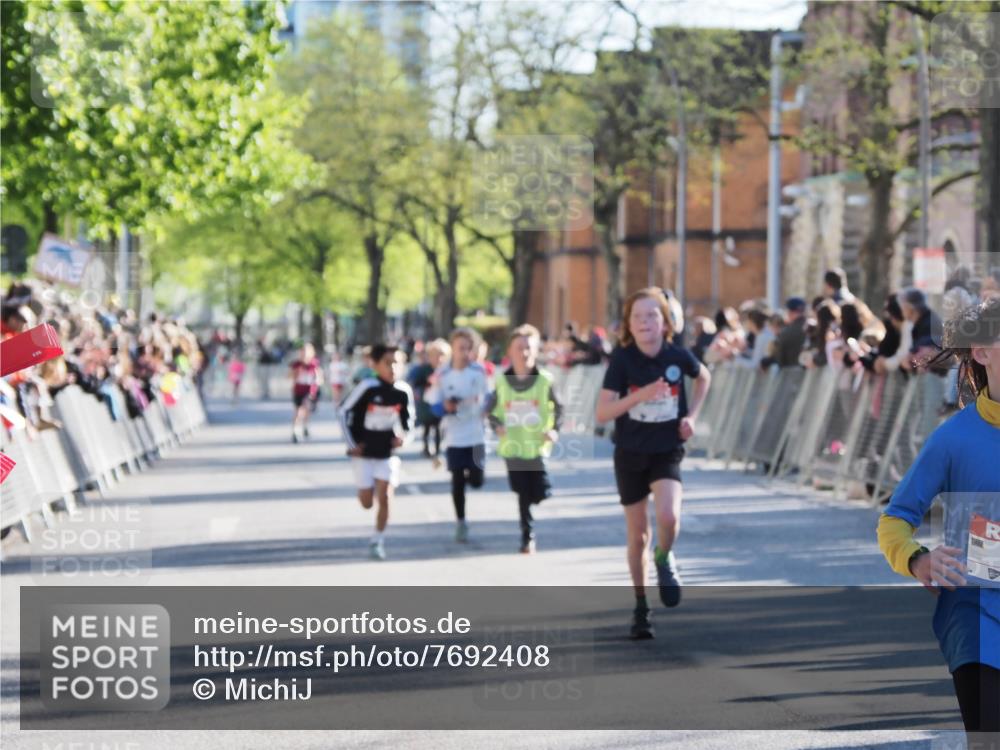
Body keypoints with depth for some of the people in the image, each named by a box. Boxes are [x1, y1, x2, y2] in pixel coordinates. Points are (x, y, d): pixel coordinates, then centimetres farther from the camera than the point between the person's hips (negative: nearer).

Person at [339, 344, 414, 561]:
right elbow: (343, 411, -9)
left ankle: (377, 541, 3)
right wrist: (351, 443, -10)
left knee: (384, 497, -9)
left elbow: (407, 417, 11)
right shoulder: (367, 387, -18)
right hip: (364, 453, -2)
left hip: (388, 453, 2)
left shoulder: (403, 391, -7)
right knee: (367, 502, 4)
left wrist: (404, 435, -9)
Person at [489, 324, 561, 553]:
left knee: (540, 495, -4)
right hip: (512, 447, 1)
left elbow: (559, 409, 5)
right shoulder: (502, 381, 2)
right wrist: (496, 425, -9)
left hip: (537, 447, -1)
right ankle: (527, 537, 12)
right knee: (523, 495, 1)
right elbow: (493, 410, 10)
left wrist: (555, 430, -9)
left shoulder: (545, 380, -2)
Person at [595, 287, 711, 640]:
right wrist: (641, 394, -31)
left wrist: (692, 416, 3)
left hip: (667, 452, 0)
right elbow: (602, 413, -18)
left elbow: (704, 377, 15)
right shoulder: (622, 359, -13)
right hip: (630, 455, 0)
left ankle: (665, 560, 8)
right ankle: (641, 608, 24)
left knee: (668, 517, -26)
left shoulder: (678, 356, -8)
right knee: (637, 535, 9)